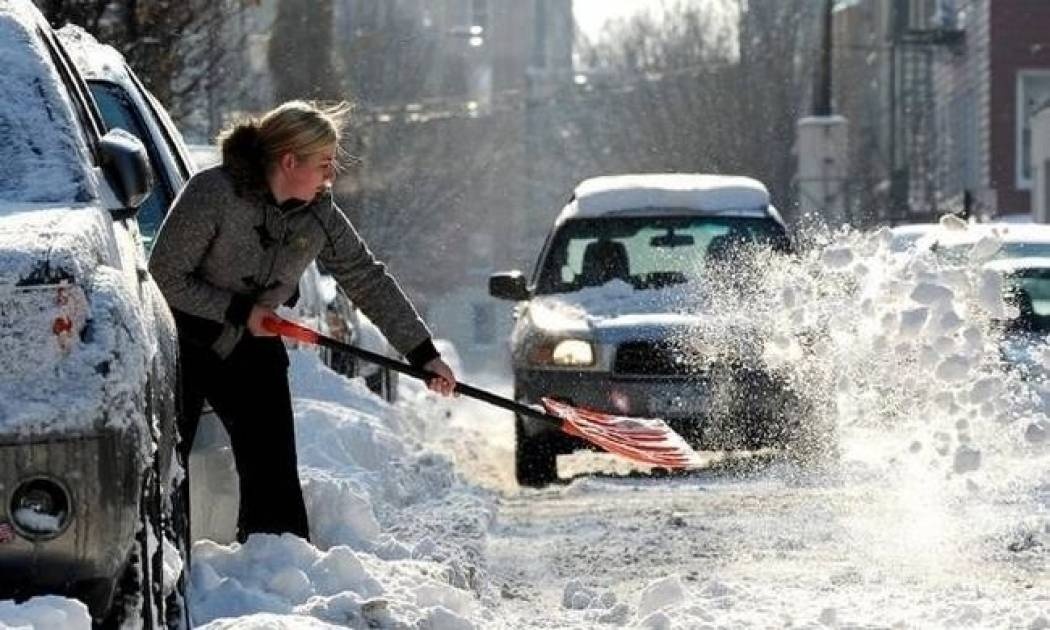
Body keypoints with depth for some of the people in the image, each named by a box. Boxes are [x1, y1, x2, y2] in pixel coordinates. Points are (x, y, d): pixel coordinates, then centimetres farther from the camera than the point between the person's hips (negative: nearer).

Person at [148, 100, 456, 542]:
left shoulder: (319, 216, -7)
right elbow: (165, 276, -20)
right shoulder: (213, 194, -24)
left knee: (273, 467, -3)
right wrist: (239, 311, -19)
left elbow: (369, 281, -1)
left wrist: (424, 354, -4)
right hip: (185, 338, -5)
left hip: (253, 345, 5)